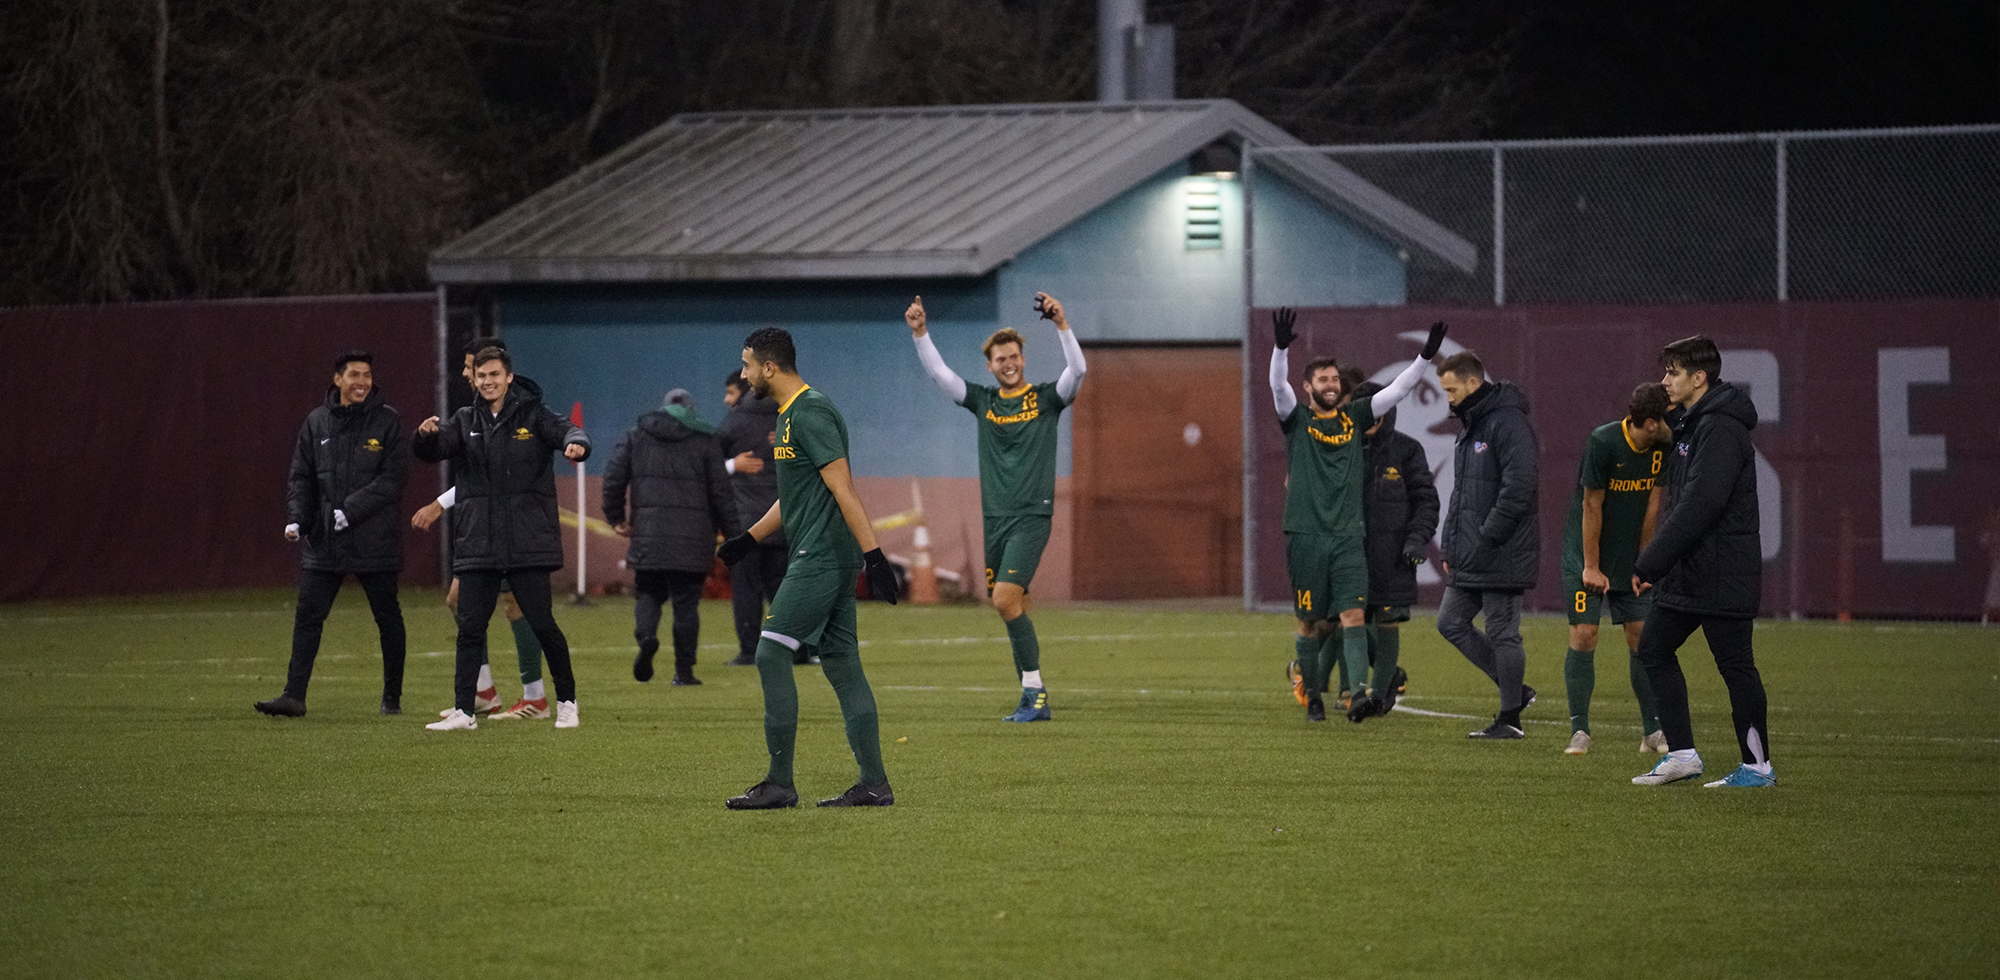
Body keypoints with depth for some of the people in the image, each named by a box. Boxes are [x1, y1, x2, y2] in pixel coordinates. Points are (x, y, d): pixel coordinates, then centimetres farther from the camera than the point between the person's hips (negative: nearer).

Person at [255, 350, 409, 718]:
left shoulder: (387, 422, -2)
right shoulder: (317, 422, 8)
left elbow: (392, 478, -10)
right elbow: (302, 476, 12)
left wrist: (350, 511, -18)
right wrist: (297, 518, -4)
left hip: (374, 539, -3)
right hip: (323, 542, 3)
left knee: (388, 618, 7)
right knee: (308, 617, -5)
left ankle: (392, 696, 20)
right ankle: (295, 695, -6)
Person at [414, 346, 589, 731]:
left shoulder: (532, 415, 3)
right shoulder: (466, 421, 12)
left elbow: (565, 431, -11)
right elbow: (435, 451, 1)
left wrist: (575, 443, -36)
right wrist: (426, 436, -23)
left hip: (528, 540, -3)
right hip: (477, 543, 3)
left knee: (542, 623, -2)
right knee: (470, 628, 0)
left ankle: (567, 701, 13)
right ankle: (463, 711, 3)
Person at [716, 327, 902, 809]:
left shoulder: (810, 413, -14)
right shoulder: (791, 413, 18)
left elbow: (843, 488, -20)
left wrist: (873, 554, -25)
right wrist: (749, 538, 30)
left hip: (821, 559, -10)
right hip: (826, 559, 10)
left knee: (772, 655, -9)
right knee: (842, 664, 8)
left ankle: (780, 783, -8)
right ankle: (874, 784, 8)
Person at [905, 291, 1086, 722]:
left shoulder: (1046, 398, 1)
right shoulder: (983, 401, 11)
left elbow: (1078, 370, -14)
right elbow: (939, 373, 5)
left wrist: (1061, 325, -25)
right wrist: (920, 333, -7)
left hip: (1032, 515, -5)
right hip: (994, 517, 5)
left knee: (1006, 598, -18)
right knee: (1013, 607, 6)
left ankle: (1035, 691, -14)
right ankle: (1033, 697, 13)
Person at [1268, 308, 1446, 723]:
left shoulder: (1354, 418, 11)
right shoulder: (1296, 420, 3)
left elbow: (1397, 390, 8)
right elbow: (1278, 385, -15)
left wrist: (1426, 357, -4)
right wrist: (1281, 347, -32)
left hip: (1348, 536, 2)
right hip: (1306, 536, -2)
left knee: (1353, 615, -12)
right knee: (1312, 623, 4)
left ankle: (1360, 693, -24)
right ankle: (1312, 696, 20)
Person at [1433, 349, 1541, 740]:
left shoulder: (1508, 422, -15)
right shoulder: (1469, 426, 17)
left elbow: (1518, 488, -22)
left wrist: (1487, 539, -20)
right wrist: (1451, 546, 17)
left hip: (1502, 556, -10)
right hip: (1469, 560, 10)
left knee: (1502, 633, -3)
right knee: (1451, 622, 10)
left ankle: (1510, 718, 5)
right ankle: (1514, 689, 18)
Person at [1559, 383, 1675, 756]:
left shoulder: (1663, 445, -5)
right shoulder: (1603, 442, -21)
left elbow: (1651, 501, 3)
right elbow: (1592, 507, -16)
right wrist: (1591, 568, -13)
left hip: (1630, 559, 5)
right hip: (1586, 553, -5)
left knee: (1642, 635, 1)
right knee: (1583, 635, -10)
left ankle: (1653, 731, 7)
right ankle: (1579, 732, -3)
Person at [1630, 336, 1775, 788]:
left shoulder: (1720, 429, -17)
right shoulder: (1692, 424, 15)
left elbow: (1699, 505, -25)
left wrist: (1650, 563, -23)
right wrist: (1654, 563, 15)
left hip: (1722, 576, -10)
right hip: (1687, 572, 10)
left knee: (1734, 663, -3)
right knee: (1653, 649, 10)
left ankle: (1758, 765, 5)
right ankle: (1681, 754, 12)